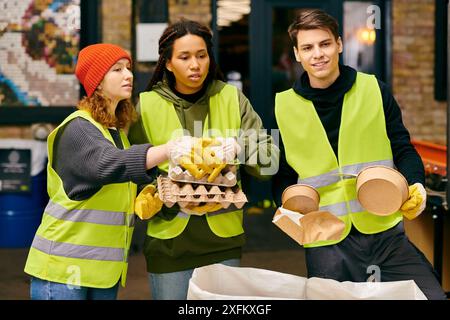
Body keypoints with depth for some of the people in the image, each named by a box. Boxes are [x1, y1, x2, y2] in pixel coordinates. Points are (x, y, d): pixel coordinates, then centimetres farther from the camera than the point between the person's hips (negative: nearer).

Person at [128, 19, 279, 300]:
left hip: (223, 239, 1)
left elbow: (270, 160, -3)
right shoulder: (147, 105, -1)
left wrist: (242, 148, -22)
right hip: (170, 241, -1)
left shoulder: (232, 98, 1)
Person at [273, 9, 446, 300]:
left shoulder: (374, 90, 4)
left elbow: (403, 150, 7)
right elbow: (283, 174, 8)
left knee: (430, 296, -5)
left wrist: (415, 185, -12)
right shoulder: (284, 107, 3)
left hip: (385, 232, 1)